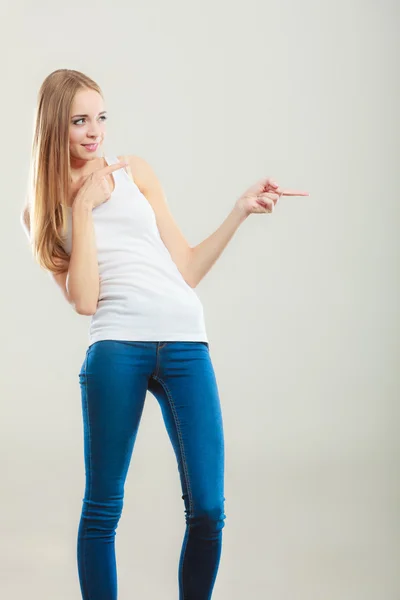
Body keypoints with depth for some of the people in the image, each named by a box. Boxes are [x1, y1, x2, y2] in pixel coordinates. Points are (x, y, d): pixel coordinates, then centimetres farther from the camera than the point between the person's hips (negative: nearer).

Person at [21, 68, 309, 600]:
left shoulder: (135, 171, 15)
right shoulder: (42, 210, 12)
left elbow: (187, 271, 15)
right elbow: (83, 299, -3)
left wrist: (240, 212, 7)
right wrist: (84, 206, -1)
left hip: (186, 344, 2)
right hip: (116, 349, -1)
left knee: (207, 509, -3)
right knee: (103, 507, 1)